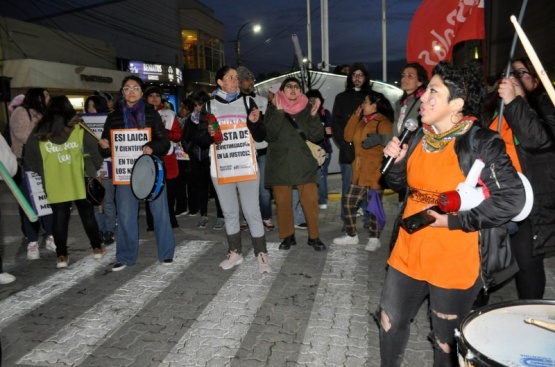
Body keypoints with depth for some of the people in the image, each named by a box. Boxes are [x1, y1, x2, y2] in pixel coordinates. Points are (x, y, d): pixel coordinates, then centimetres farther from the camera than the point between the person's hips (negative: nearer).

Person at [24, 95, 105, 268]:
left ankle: (61, 255, 9)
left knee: (59, 217, 8)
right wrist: (94, 169, 10)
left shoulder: (39, 133, 1)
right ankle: (97, 247, 19)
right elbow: (94, 151, -4)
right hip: (79, 181, -1)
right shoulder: (79, 129, -4)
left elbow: (30, 159, 5)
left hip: (54, 184, 1)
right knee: (87, 214, 11)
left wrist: (42, 172, 17)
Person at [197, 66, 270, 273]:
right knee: (229, 212, 10)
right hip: (221, 168, 2)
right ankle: (235, 252, 23)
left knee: (252, 211, -3)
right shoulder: (209, 106, 8)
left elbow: (260, 137, 5)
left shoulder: (247, 102, 7)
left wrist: (255, 123, -14)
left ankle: (261, 255, 6)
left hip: (246, 167, -1)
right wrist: (209, 134, -13)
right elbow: (202, 141, 8)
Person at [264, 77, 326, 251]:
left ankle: (314, 236, 12)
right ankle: (288, 236, 20)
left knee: (310, 201, -3)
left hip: (304, 163, 1)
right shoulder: (273, 108, 3)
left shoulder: (307, 108, 7)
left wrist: (313, 116, -15)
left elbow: (317, 136, -1)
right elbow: (269, 135, -11)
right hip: (280, 164, 0)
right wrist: (279, 112, -20)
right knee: (282, 202, 5)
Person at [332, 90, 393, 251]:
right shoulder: (363, 121, 16)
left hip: (375, 172, -8)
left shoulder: (383, 122, -11)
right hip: (359, 171, 8)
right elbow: (348, 137, 7)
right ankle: (351, 235, 23)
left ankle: (374, 239, 17)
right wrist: (355, 116, 2)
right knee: (350, 203, 10)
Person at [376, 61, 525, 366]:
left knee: (446, 339, 14)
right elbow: (400, 183, 13)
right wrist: (395, 160, -8)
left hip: (455, 261, -6)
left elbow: (512, 200, -20)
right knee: (390, 320, 20)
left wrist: (453, 220, -21)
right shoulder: (419, 137, 2)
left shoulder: (481, 143, -17)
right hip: (409, 251, 6)